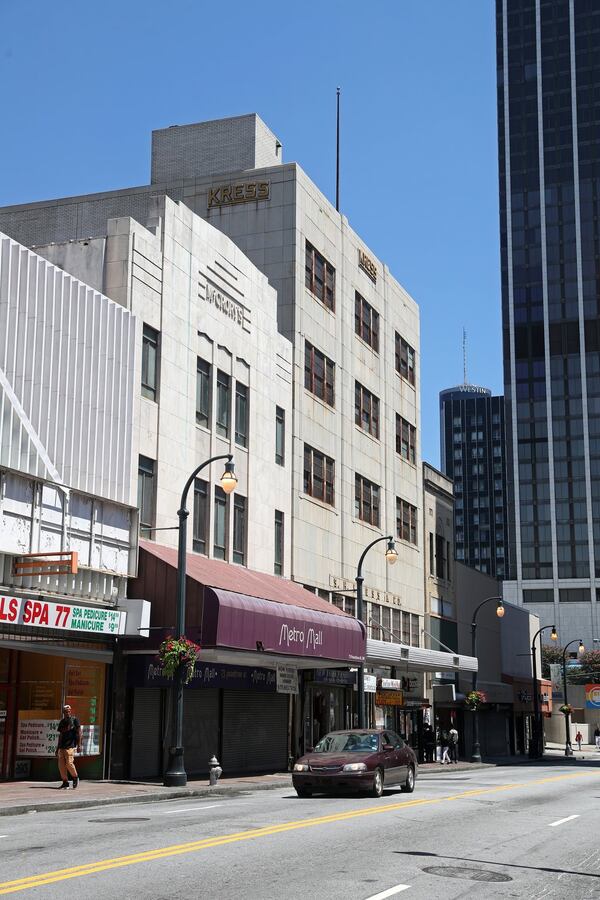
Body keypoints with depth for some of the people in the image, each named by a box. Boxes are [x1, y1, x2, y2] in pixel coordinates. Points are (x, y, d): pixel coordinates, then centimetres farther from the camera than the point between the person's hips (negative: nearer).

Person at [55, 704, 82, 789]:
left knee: (69, 763, -15)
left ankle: (75, 777, 9)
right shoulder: (62, 722, 17)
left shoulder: (74, 720, 1)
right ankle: (65, 783, 6)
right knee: (61, 764, -1)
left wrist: (79, 745, -10)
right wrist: (58, 748, 21)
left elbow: (79, 733, -2)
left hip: (70, 746, -6)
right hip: (62, 746, 6)